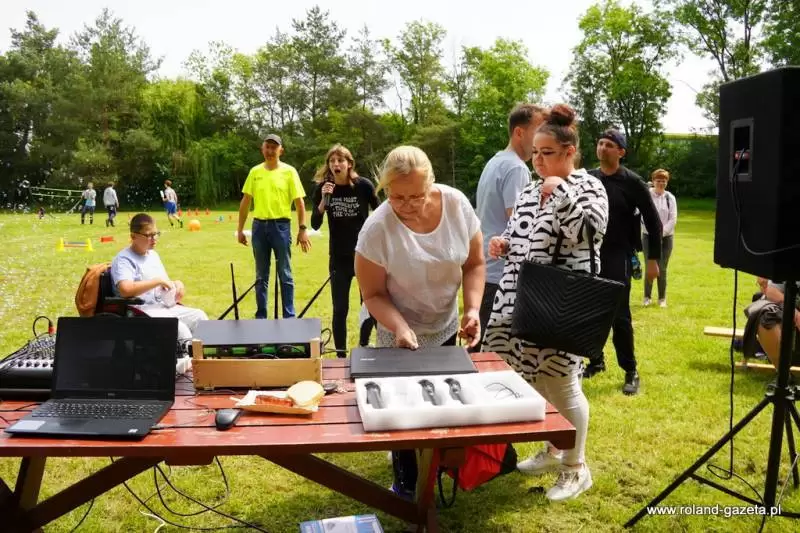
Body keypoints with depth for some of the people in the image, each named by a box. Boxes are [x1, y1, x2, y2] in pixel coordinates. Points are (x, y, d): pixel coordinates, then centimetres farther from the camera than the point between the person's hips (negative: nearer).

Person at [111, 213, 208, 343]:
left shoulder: (153, 255, 17)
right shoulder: (124, 259, -8)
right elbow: (125, 290, -27)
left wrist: (176, 284, 1)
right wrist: (158, 281, -21)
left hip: (163, 307, 8)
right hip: (140, 311, -8)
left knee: (199, 316, -9)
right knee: (177, 327, -30)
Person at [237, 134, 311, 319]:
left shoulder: (289, 171, -2)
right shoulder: (255, 172, 6)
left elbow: (299, 203, -3)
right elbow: (245, 202, 10)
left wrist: (302, 229, -9)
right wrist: (240, 229, 8)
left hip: (281, 225, -3)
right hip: (259, 225, 3)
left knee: (285, 275, 3)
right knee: (261, 276, 11)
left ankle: (289, 317, 11)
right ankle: (261, 316, 21)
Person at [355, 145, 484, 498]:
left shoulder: (457, 204, -19)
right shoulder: (377, 228, -27)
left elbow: (474, 263, -6)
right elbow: (373, 294, -18)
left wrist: (472, 309, -19)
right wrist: (400, 327, -34)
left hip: (446, 327, 4)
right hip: (402, 336, -3)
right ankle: (407, 487, 28)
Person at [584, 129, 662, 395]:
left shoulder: (632, 182, -6)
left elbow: (654, 222, -3)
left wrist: (653, 259, -5)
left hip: (618, 257, -4)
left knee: (619, 315, -4)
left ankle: (631, 372, 9)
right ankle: (596, 361, 27)